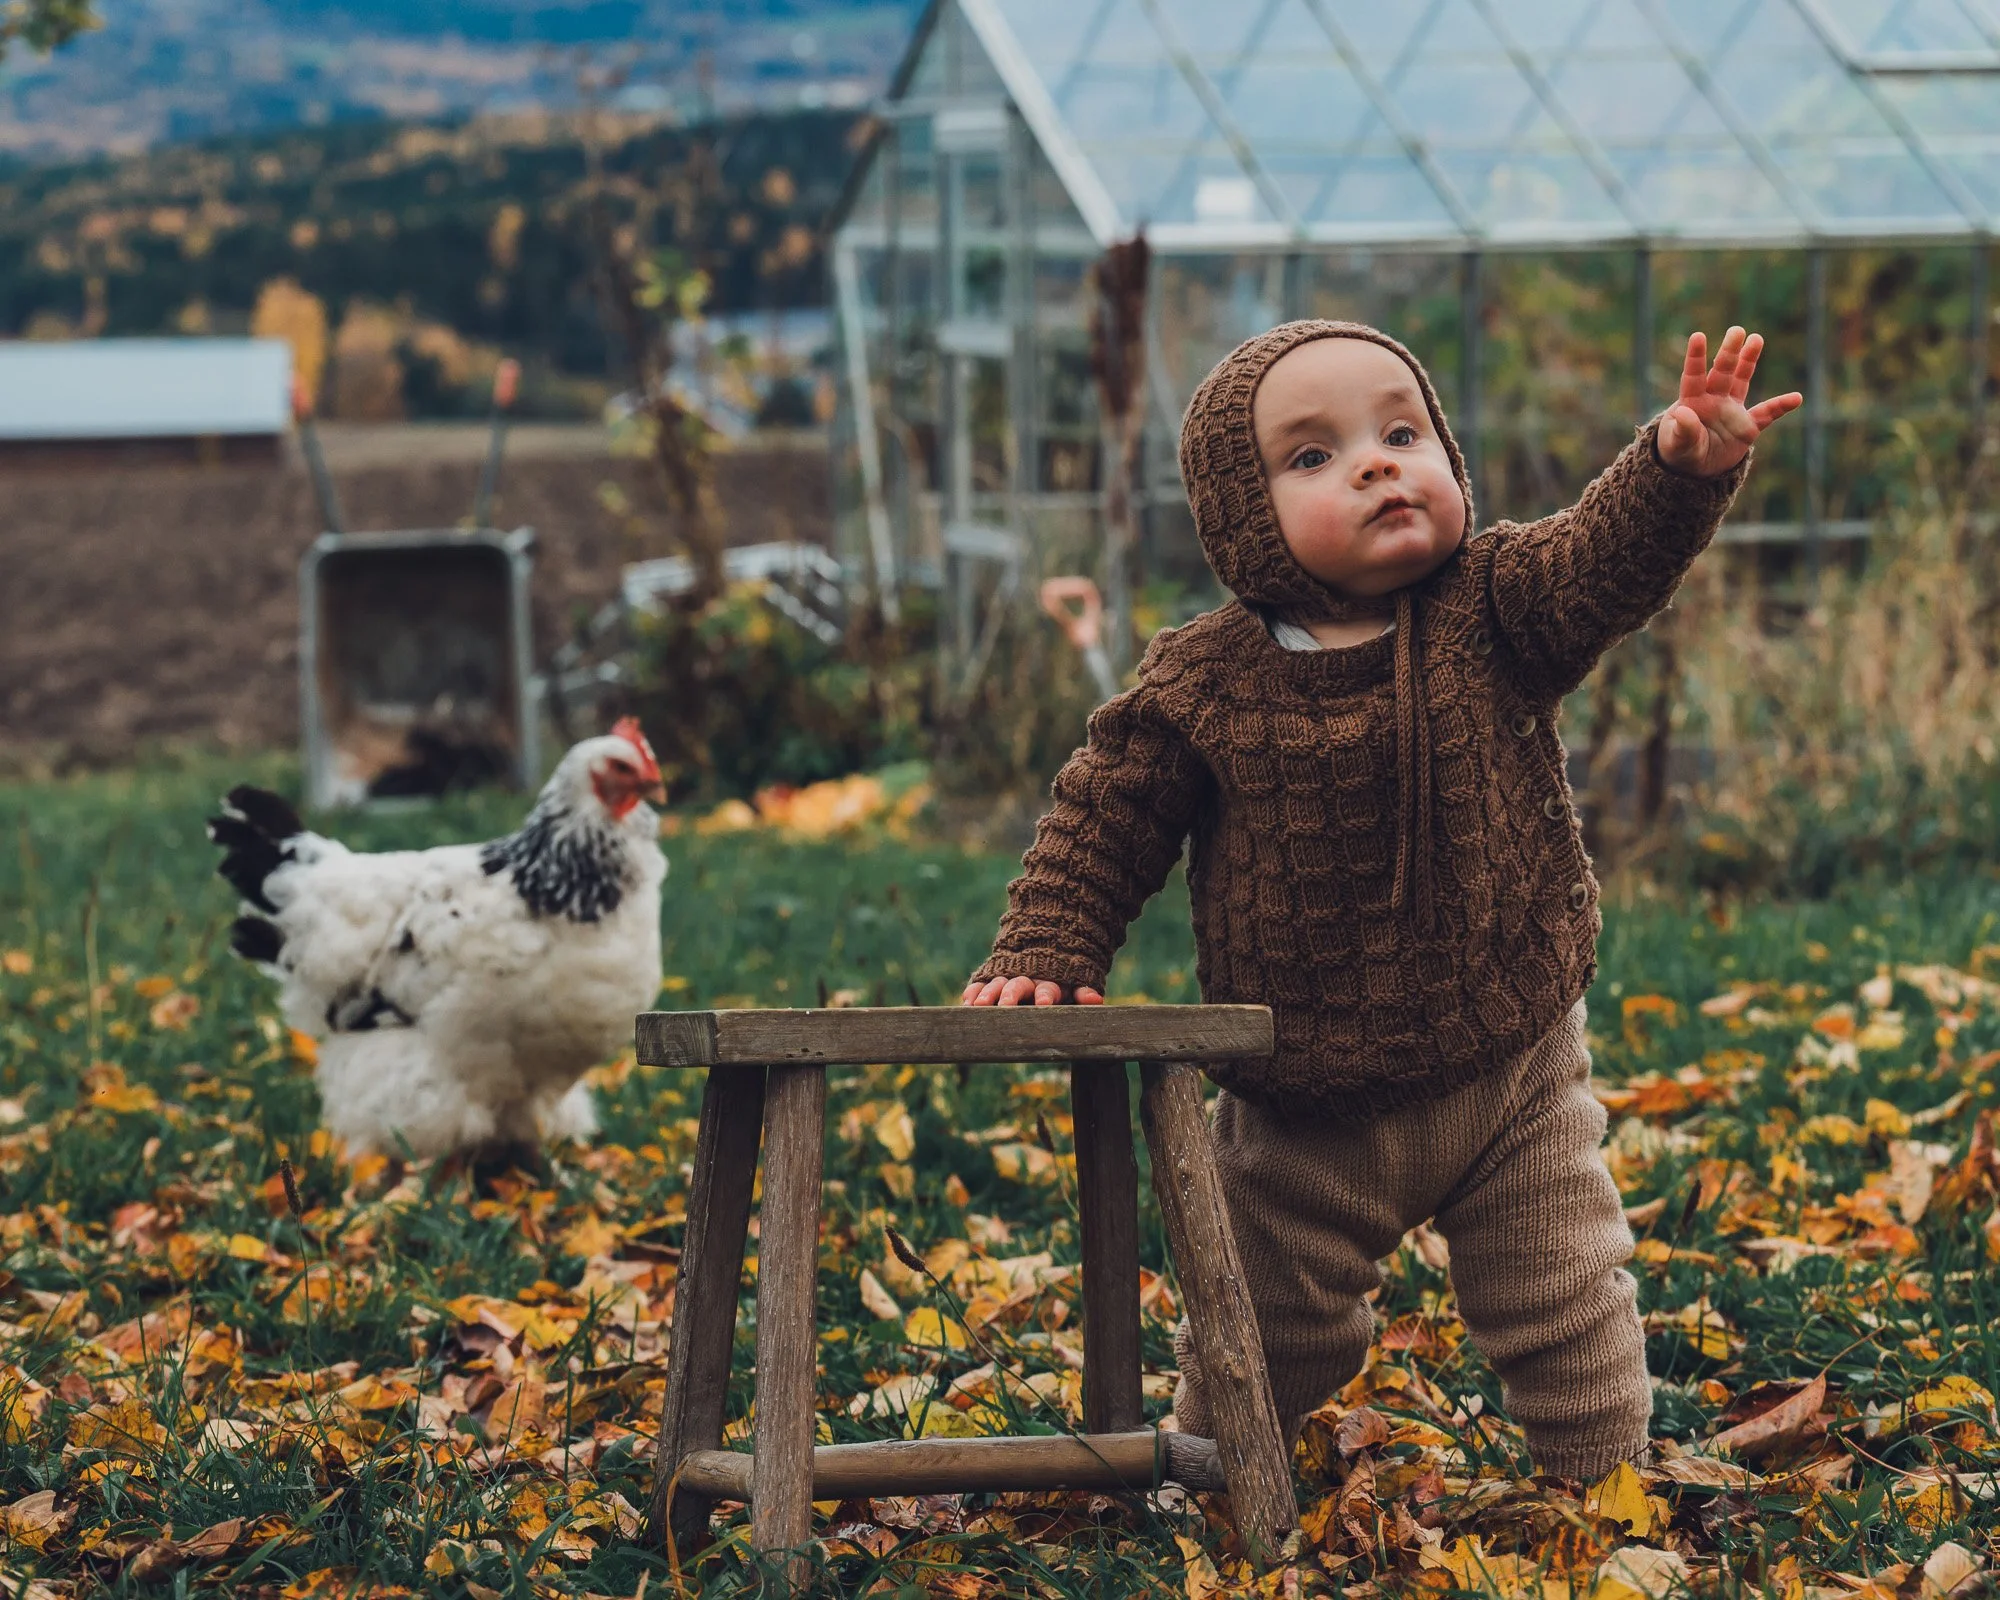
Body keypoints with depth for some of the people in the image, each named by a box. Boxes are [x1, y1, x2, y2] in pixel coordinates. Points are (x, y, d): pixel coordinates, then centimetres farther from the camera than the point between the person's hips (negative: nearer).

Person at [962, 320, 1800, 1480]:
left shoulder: (1494, 614, -10)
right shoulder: (1201, 685, -11)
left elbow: (1612, 557, -27)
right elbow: (1106, 825, -2)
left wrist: (1687, 466, -46)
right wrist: (1043, 960, -12)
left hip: (1511, 1075, 0)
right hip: (1307, 1116, 1)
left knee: (1566, 1304, 8)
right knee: (1268, 1331, 17)